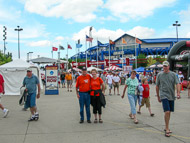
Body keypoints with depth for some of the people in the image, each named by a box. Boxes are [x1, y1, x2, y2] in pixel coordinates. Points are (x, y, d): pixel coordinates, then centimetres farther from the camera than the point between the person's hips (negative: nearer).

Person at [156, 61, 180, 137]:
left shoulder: (173, 74, 4)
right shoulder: (159, 75, 2)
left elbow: (177, 84, -4)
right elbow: (157, 86, 9)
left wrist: (178, 92, -21)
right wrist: (158, 97, 11)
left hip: (171, 96, 3)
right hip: (164, 96, -3)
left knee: (169, 112, 11)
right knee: (167, 112, -14)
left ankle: (166, 127, 27)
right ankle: (167, 129, -5)